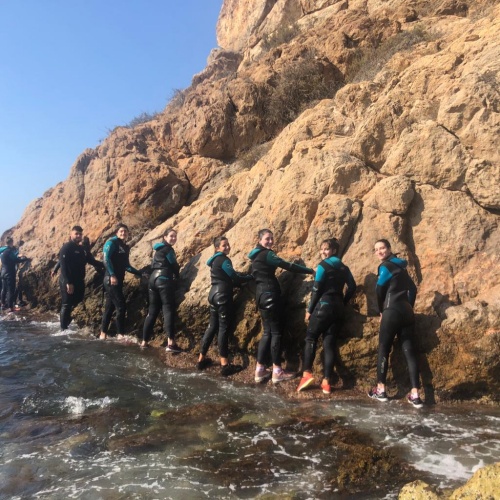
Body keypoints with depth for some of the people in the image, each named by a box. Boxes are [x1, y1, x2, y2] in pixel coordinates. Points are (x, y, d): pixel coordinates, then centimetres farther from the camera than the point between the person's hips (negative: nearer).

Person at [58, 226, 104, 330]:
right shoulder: (66, 247, -10)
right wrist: (68, 282, -24)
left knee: (77, 304, 13)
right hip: (68, 282, -7)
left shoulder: (83, 248, 13)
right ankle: (64, 328, 4)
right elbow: (63, 266, -18)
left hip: (79, 281, 8)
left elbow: (92, 261, 20)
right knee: (67, 305, -3)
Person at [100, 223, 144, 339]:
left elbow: (126, 266, 21)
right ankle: (120, 334, -3)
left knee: (110, 307, 11)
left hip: (118, 280, 8)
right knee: (121, 306, -9)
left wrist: (140, 273, 17)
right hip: (111, 279, -8)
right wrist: (112, 275, -24)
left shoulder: (125, 247, 19)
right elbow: (106, 259, -16)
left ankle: (103, 333, 18)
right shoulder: (111, 243, -5)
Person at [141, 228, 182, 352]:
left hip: (153, 279, 9)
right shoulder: (168, 249, -5)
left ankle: (144, 341, 14)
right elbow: (175, 266, -2)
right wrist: (176, 278, 17)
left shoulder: (158, 249, 22)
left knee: (153, 311, 12)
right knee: (169, 309, -12)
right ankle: (171, 343, -20)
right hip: (164, 280, -9)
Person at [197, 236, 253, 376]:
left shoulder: (215, 259, 18)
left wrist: (243, 275, 11)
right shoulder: (223, 260, -12)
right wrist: (251, 277, 0)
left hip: (214, 294, 10)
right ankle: (225, 365, -3)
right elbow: (235, 278, -13)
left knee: (213, 326, 15)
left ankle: (201, 359, 20)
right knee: (224, 328, -6)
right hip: (222, 296, -10)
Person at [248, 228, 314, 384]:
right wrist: (310, 271, -13)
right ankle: (277, 371, 1)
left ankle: (260, 369, 13)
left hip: (261, 294, 10)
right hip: (270, 294, -10)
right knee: (275, 331, -4)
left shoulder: (256, 255, 17)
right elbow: (288, 266, -16)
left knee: (268, 332, 12)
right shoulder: (266, 254, -12)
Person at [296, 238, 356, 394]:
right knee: (329, 342, 5)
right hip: (338, 308, 6)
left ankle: (307, 373, -9)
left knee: (310, 338, 4)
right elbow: (352, 287, 11)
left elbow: (317, 290, -9)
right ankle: (327, 381, 1)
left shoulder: (323, 265, -6)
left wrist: (309, 310, -4)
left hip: (324, 306, -6)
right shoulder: (344, 268, 14)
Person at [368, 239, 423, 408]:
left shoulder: (386, 266, -5)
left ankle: (380, 390, 11)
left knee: (383, 349, 4)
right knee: (409, 351, 3)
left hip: (392, 312, -8)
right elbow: (412, 288, 22)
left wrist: (381, 311, 12)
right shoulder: (400, 266, 20)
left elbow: (379, 290, -1)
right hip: (407, 312, 8)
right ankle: (415, 395, 1)